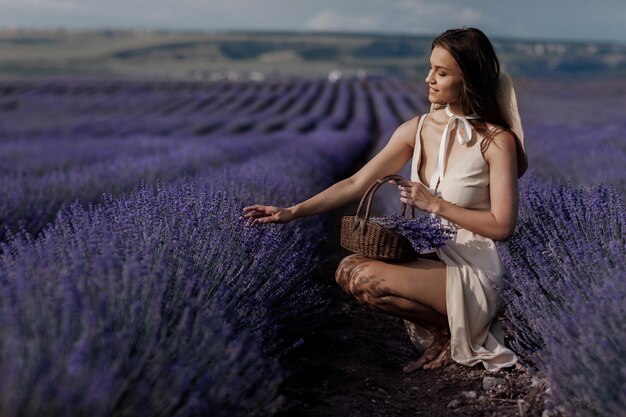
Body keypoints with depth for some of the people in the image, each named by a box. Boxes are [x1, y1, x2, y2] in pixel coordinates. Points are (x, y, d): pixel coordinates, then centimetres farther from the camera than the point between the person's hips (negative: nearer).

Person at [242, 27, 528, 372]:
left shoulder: (496, 140, -15)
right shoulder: (418, 129, 0)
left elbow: (503, 226, -16)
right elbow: (356, 184, -1)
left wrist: (434, 204, -19)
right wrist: (292, 211, -8)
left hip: (473, 271, -6)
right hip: (431, 255, 6)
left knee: (365, 279, -22)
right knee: (349, 270, -12)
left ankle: (453, 330, 1)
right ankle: (440, 331, 3)